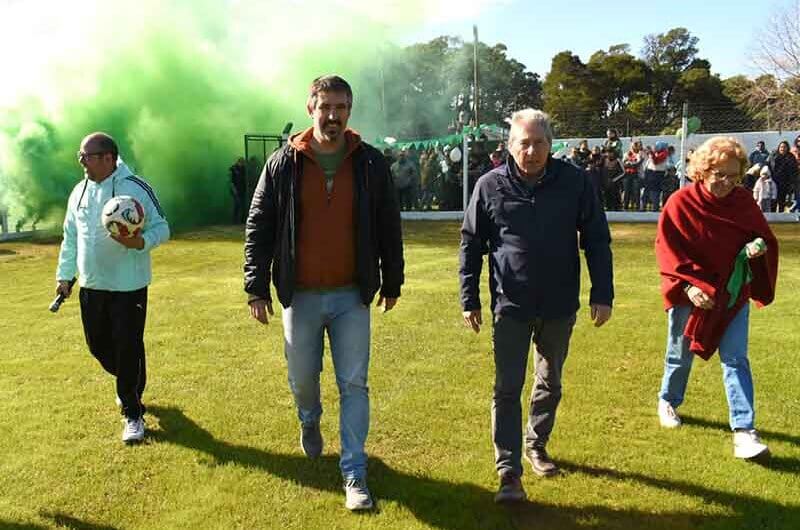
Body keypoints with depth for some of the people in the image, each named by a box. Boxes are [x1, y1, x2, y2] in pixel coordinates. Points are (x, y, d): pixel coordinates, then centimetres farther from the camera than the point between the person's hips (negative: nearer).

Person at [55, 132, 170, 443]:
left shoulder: (136, 188, -12)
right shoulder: (80, 192, 8)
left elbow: (161, 228, -10)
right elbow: (70, 238, 16)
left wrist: (140, 242, -30)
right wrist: (64, 275, 14)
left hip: (129, 286, -6)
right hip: (91, 286, 7)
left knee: (129, 349, -3)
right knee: (98, 345, 15)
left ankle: (132, 413, 11)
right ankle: (130, 385, 43)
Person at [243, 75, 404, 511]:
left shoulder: (370, 163, -1)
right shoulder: (283, 164, -2)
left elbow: (388, 226, 5)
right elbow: (258, 228, 0)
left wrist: (391, 282, 8)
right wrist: (256, 288, -3)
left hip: (351, 296, 0)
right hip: (300, 296, 1)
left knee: (354, 386, 2)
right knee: (303, 381, 16)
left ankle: (354, 474, 13)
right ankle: (310, 423, 49)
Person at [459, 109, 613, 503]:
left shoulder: (575, 182, -6)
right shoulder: (490, 186, -7)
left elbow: (597, 241, 0)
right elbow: (471, 245, 1)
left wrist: (602, 294, -2)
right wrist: (469, 300, 1)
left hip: (560, 306, 2)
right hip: (511, 306, -2)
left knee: (550, 383, 17)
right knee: (507, 389, -1)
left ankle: (536, 445, 39)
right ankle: (509, 472, 7)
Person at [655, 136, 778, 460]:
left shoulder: (743, 201, -2)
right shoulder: (681, 202, -14)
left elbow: (764, 237, 9)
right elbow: (666, 249, -13)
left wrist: (759, 247, -16)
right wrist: (688, 284, -22)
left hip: (732, 293, 2)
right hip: (691, 294, -2)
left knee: (735, 359, -3)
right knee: (681, 355, 14)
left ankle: (743, 431, 0)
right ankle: (667, 401, 41)